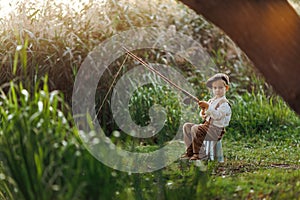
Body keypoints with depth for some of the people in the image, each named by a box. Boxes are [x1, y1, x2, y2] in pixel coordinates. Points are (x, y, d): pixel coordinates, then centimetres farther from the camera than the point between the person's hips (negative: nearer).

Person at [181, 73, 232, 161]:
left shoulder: (224, 103, -11)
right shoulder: (212, 101, 16)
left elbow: (217, 115, -25)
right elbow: (205, 113, 25)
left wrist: (208, 106, -29)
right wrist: (203, 113, 1)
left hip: (216, 129, -10)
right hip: (207, 125, 10)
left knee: (195, 129, -29)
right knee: (187, 126, 4)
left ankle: (201, 154, -20)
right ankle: (190, 151, 2)